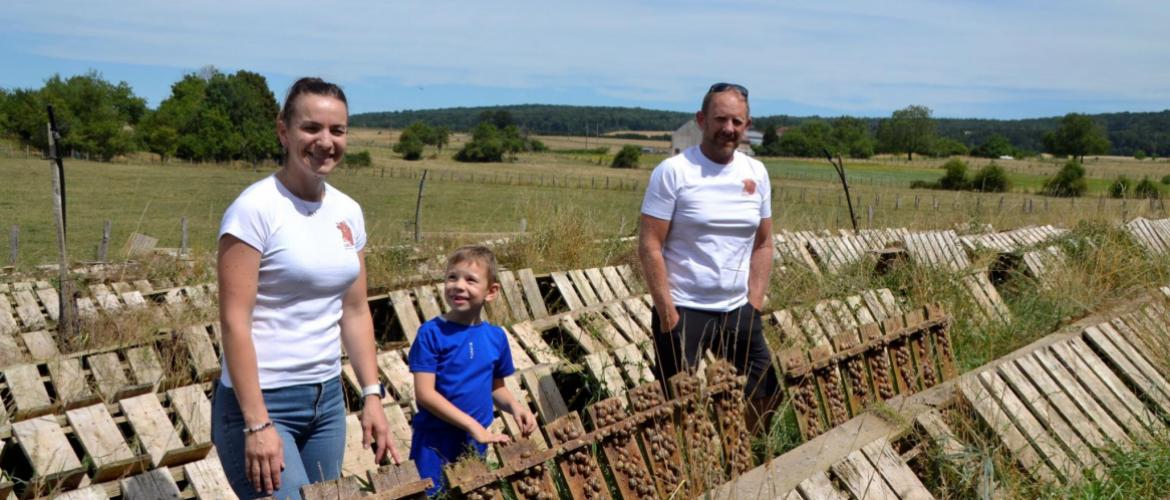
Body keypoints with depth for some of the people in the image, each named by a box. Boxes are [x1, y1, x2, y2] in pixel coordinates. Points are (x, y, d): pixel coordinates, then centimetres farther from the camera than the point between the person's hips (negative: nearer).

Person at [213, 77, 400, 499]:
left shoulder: (349, 212, 6)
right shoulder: (255, 209, -13)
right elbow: (234, 321, -16)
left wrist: (372, 395, 6)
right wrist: (257, 424, -19)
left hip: (328, 399, 6)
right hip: (261, 401, -6)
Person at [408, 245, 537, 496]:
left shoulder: (496, 337, 2)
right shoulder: (431, 333, -12)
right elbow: (425, 394, -16)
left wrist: (514, 405, -7)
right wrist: (473, 426, -20)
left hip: (476, 444, 5)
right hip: (435, 445, -5)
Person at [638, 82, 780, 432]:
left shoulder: (756, 173, 7)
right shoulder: (673, 171, -9)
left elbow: (763, 244, 12)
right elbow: (649, 246, -12)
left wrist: (754, 305, 3)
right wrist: (667, 313, -14)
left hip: (738, 311, 5)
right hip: (682, 311, -5)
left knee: (764, 394, 10)